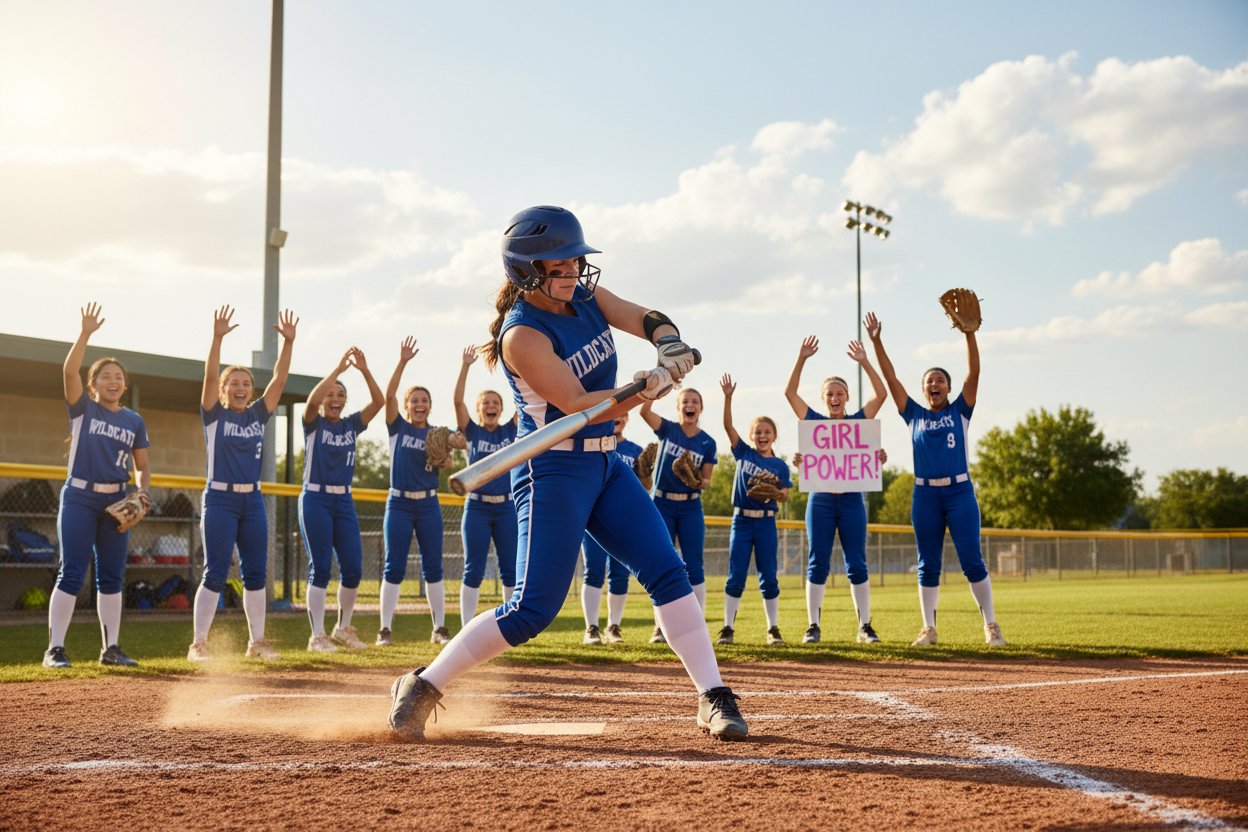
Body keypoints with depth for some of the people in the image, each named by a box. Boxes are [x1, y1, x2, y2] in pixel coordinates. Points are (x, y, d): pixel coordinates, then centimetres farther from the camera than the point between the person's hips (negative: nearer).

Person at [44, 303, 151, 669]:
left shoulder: (134, 421, 11)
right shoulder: (83, 409, 1)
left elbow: (142, 465, 15)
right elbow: (69, 371, -15)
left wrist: (142, 491, -3)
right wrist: (85, 333, -22)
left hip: (116, 501, 4)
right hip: (79, 498, -4)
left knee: (112, 576, 7)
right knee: (71, 574, -8)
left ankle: (111, 648, 14)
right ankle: (55, 649, -6)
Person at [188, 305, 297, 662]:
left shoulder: (258, 415, 10)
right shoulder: (214, 415, 0)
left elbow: (279, 379, 3)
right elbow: (209, 375, -14)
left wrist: (288, 342, -7)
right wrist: (217, 338, -25)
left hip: (252, 501, 5)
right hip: (219, 500, -5)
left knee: (256, 574, 6)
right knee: (215, 574, -6)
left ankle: (257, 641, 13)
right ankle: (198, 643, -1)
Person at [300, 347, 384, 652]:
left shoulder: (352, 425, 11)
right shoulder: (313, 423, 0)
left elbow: (379, 401, -2)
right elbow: (313, 400, -22)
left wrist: (364, 371, -14)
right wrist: (338, 368, -24)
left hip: (344, 502, 4)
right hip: (315, 500, -4)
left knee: (353, 568, 1)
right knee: (320, 568, -6)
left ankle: (343, 628, 18)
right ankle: (317, 635, -2)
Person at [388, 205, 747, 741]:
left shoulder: (585, 295, 4)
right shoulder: (523, 335, -19)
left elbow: (652, 322, 4)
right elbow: (578, 406, -25)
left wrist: (670, 349, -20)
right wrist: (642, 389, -39)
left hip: (606, 466, 8)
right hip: (553, 472, -8)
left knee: (668, 574, -1)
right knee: (533, 610, -10)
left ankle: (713, 698, 4)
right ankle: (421, 688, 4)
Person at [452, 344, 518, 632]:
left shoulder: (510, 430, 8)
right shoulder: (471, 431, 3)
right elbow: (457, 400, -9)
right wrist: (465, 367, -17)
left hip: (506, 507, 2)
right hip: (477, 507, -2)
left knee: (510, 570, 4)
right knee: (473, 570, -1)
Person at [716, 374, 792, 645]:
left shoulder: (780, 465, 3)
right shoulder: (744, 453, 4)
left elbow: (785, 495, 0)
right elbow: (728, 425, -4)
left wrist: (776, 494, -23)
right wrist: (728, 398, -14)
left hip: (766, 523, 0)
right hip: (741, 520, 0)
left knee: (768, 578, 3)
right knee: (736, 577, 0)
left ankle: (773, 628, 11)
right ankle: (728, 628, 3)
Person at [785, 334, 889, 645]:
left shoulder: (859, 422, 7)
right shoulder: (814, 421, 8)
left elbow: (881, 393, -4)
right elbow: (790, 392, -1)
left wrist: (864, 362, -10)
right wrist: (802, 359, -10)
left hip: (852, 500, 0)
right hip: (820, 500, 0)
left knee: (856, 564, 0)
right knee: (818, 564, 1)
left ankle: (865, 627, 6)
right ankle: (813, 626, 6)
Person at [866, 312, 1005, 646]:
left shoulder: (959, 411, 9)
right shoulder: (915, 415, 12)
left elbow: (974, 373, -1)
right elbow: (890, 378, 7)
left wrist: (970, 335, -11)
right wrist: (876, 341, 0)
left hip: (959, 491, -2)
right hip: (925, 495, 2)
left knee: (972, 560, -6)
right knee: (928, 565, 4)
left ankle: (991, 626, 0)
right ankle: (929, 628, 11)